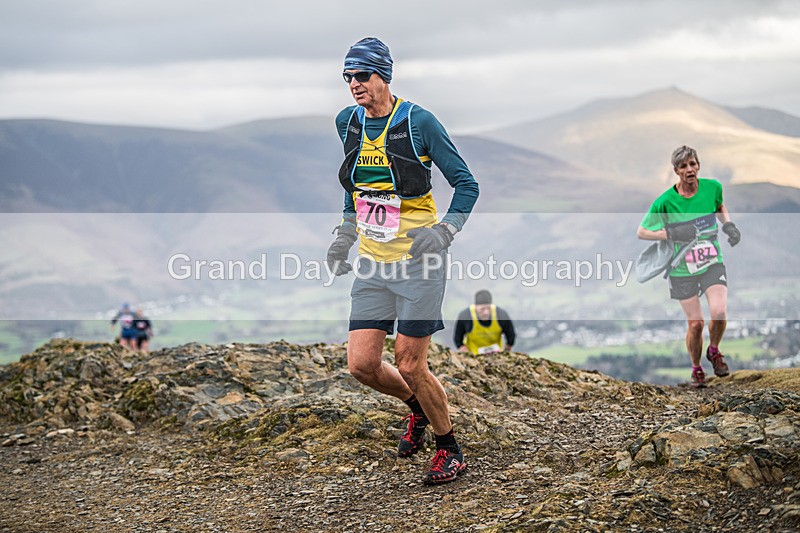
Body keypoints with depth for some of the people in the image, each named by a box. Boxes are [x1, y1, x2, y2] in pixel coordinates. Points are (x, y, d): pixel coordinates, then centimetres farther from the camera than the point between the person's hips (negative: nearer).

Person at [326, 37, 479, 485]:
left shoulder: (418, 122, -12)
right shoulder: (348, 123, 5)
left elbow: (467, 184, -7)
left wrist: (443, 232, -20)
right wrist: (345, 235, 17)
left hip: (418, 261, -5)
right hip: (373, 263, 6)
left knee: (410, 366, -6)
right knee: (362, 365, -1)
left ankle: (451, 451, 16)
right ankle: (418, 409, 30)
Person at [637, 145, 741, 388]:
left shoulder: (712, 187, -5)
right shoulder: (665, 201, -14)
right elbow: (641, 232, -6)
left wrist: (728, 225, 1)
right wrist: (671, 234, -19)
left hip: (713, 263, 2)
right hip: (683, 270, -2)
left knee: (719, 314, -17)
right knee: (695, 324, -1)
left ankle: (714, 351, 15)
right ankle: (696, 368, 26)